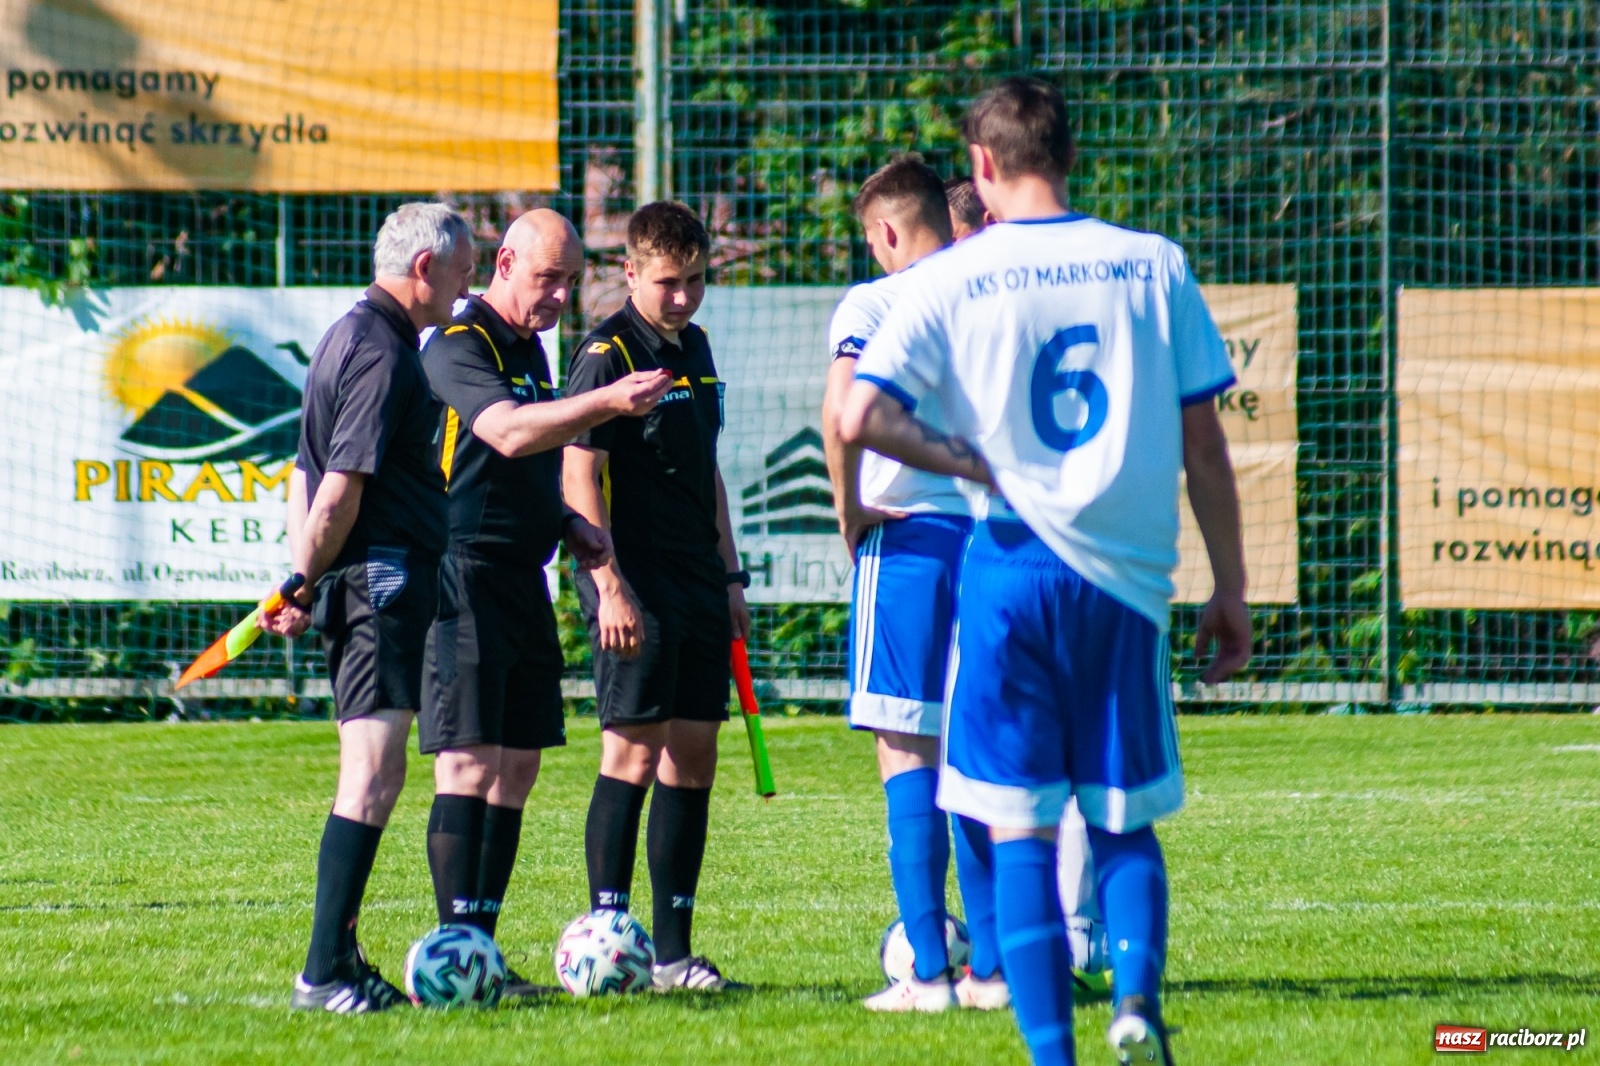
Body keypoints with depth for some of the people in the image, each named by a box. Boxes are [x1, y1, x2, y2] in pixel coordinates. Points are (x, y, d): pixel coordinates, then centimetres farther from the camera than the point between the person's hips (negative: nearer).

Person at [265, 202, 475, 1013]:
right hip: (385, 580, -11)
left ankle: (339, 959, 18)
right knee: (373, 777, -14)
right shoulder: (383, 354, -14)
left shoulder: (350, 338, 19)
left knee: (370, 778, 15)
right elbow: (341, 487, -18)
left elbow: (310, 476, 23)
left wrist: (300, 584, 20)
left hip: (360, 586, 11)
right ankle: (325, 972, -17)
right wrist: (304, 584, -10)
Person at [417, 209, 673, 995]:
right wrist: (606, 403, -40)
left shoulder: (530, 349, 17)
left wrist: (568, 525, 12)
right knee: (469, 760, -12)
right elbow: (507, 433, -30)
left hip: (522, 577, 9)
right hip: (466, 574, -9)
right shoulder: (458, 347, -12)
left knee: (517, 766, 8)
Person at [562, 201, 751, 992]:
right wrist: (610, 588, -19)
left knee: (694, 755, 6)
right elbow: (580, 475, -14)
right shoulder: (608, 353, -9)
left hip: (696, 585, 8)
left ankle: (672, 950, 9)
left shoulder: (692, 347, 16)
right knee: (636, 750, -9)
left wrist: (730, 575, 21)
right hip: (637, 586, -8)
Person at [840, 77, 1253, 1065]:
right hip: (1131, 575, 2)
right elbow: (1204, 443, 5)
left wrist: (970, 461, 2)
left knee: (1020, 825, 4)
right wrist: (1231, 588, 12)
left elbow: (860, 419, -12)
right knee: (1126, 818, 13)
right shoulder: (1155, 265, 4)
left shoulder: (952, 280, -1)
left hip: (1013, 569, -2)